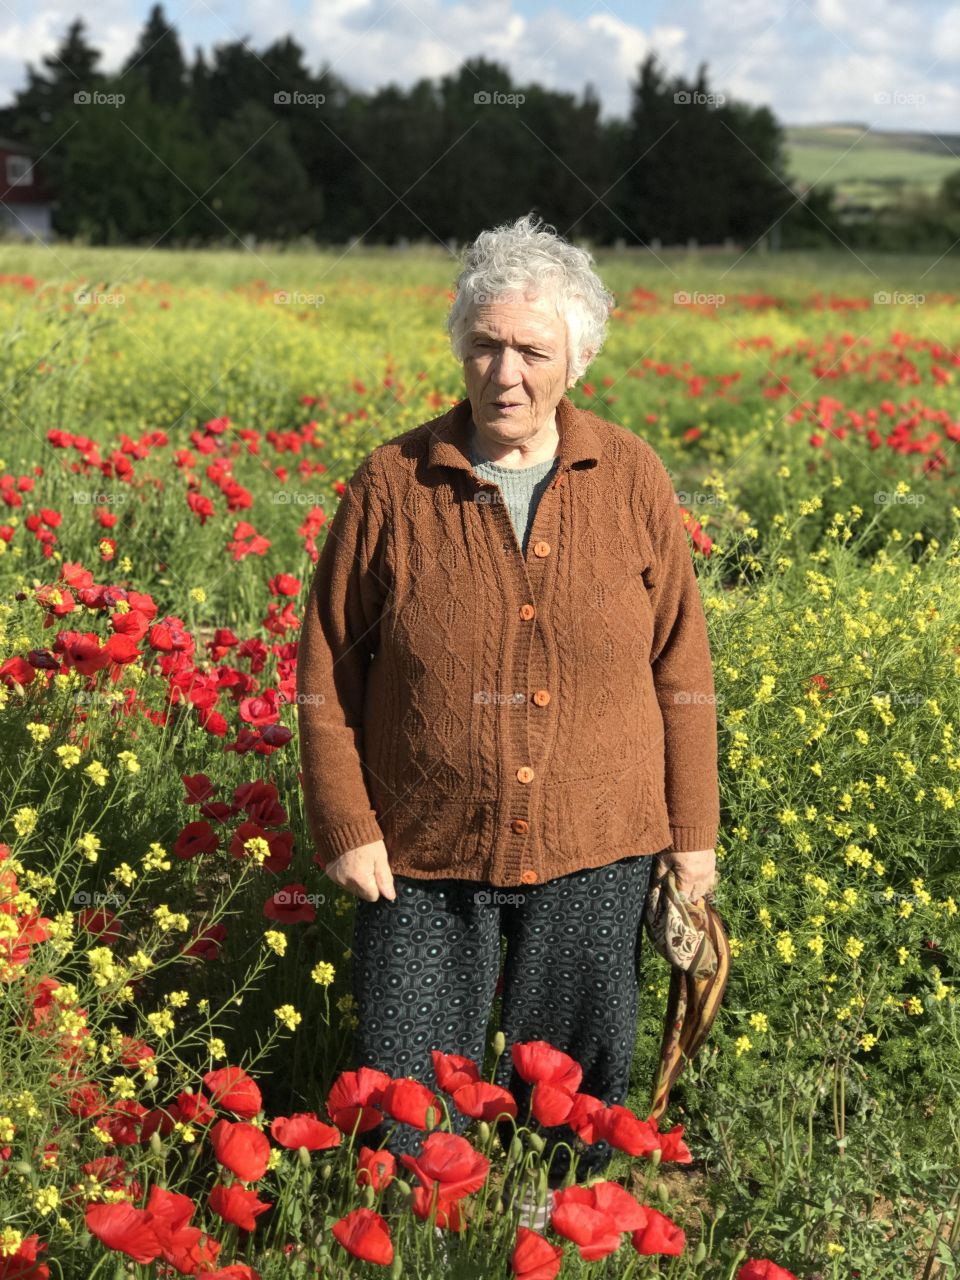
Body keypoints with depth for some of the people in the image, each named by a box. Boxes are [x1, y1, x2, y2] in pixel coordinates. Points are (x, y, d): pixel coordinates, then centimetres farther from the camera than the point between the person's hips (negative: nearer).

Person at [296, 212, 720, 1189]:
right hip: (423, 859, 0)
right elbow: (326, 675, -1)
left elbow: (679, 668, 3)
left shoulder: (632, 482, -3)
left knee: (576, 1095, 16)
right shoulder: (391, 487, -7)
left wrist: (692, 831, 4)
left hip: (594, 856, 1)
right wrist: (345, 827, -5)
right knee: (404, 1111, 10)